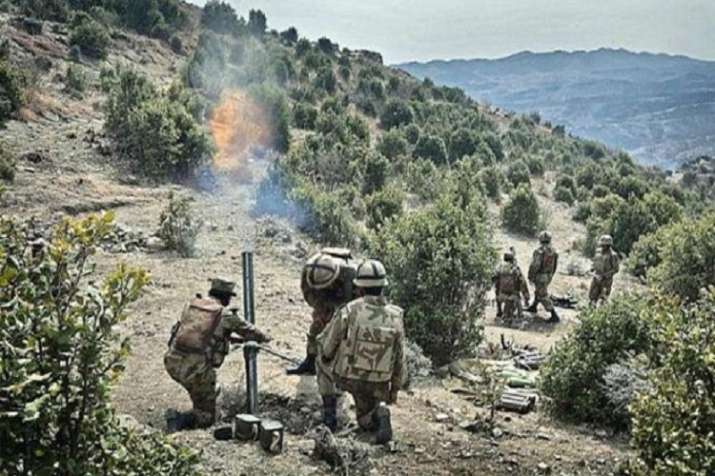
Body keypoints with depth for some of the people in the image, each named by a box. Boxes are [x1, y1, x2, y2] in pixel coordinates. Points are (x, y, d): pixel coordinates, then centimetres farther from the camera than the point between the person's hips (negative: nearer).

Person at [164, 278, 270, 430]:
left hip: (172, 363, 6)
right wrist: (264, 338, 38)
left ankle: (198, 412, 38)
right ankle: (179, 421, -13)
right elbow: (248, 330, 16)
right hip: (196, 369, -6)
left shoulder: (191, 305, 12)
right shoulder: (226, 315, 0)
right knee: (206, 417, 9)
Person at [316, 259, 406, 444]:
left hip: (347, 377, -3)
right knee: (366, 422, 28)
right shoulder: (395, 316, -6)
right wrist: (395, 388, 14)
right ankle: (379, 412, -10)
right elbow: (399, 357, 0)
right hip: (377, 382, 3)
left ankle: (330, 413, 18)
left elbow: (325, 346, -8)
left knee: (323, 360, 29)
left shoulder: (348, 311, -16)